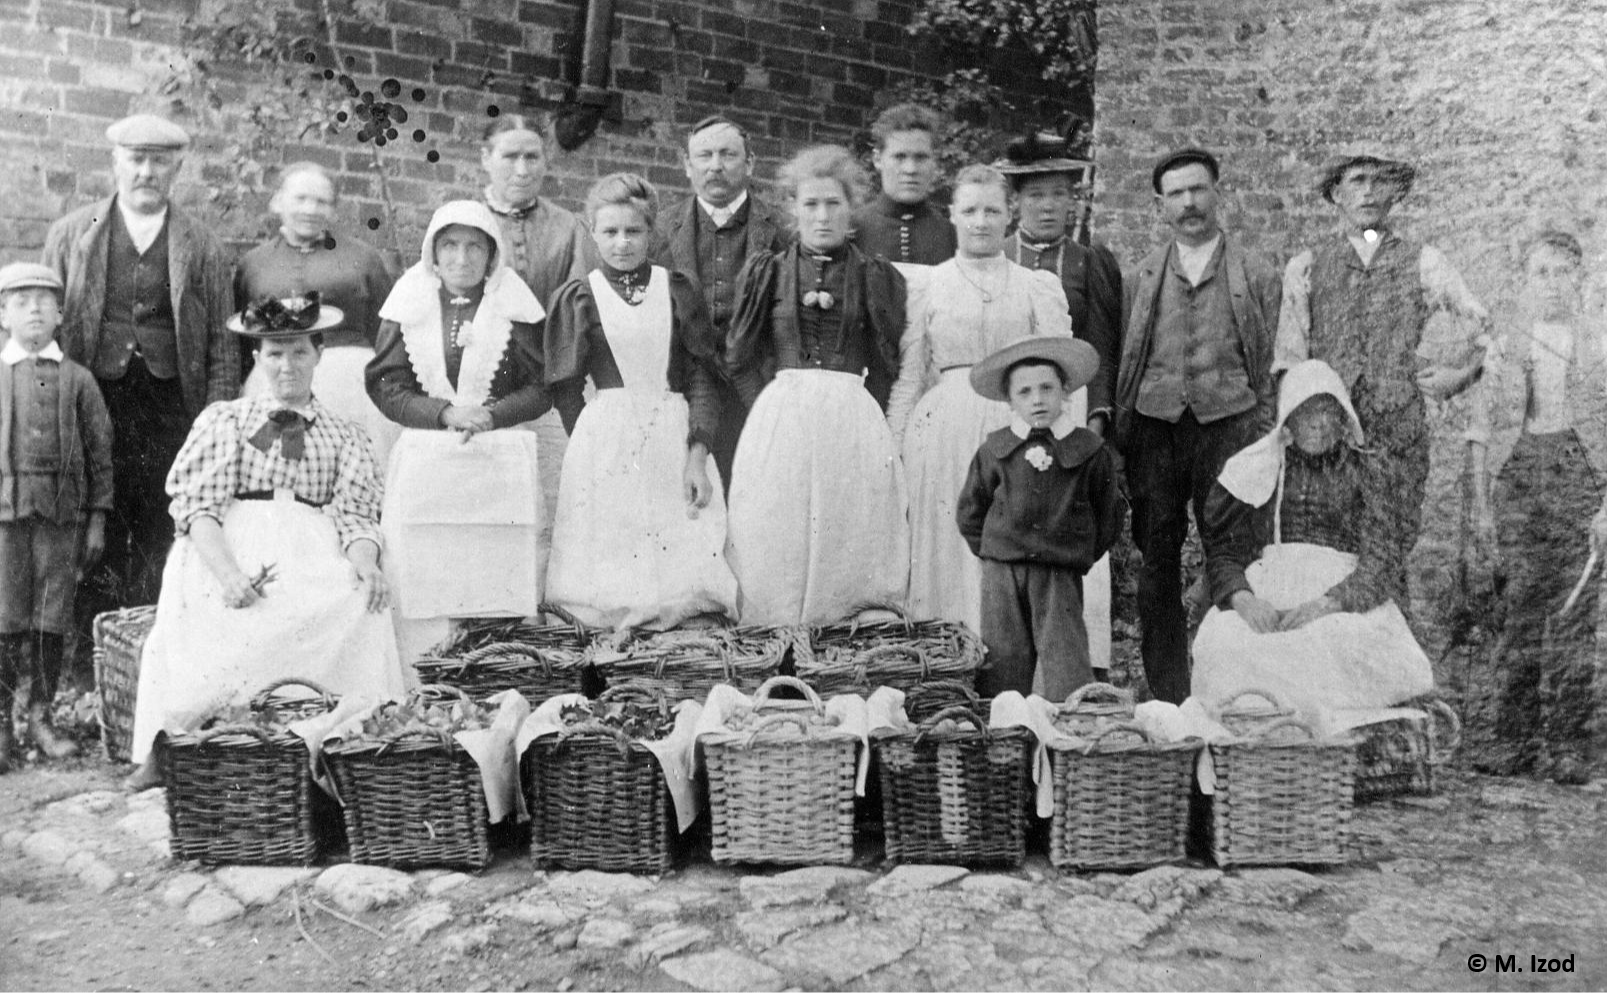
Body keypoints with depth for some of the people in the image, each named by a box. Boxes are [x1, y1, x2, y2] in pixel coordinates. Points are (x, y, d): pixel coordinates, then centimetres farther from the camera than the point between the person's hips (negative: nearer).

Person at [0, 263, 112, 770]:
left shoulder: (77, 380, 6)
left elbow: (100, 453, 7)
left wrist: (97, 520, 3)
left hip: (62, 513, 0)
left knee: (52, 619, 4)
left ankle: (41, 717, 16)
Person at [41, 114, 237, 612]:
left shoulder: (201, 244, 9)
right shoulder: (70, 234, 11)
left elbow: (222, 342, 6)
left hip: (172, 408, 0)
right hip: (96, 399, 1)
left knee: (164, 539, -2)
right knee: (100, 539, 1)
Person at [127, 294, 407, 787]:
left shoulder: (345, 436, 21)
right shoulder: (223, 419, 18)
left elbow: (355, 516, 7)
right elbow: (195, 505, 4)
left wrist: (367, 564, -18)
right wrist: (228, 572, -17)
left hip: (314, 554, 1)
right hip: (229, 548, 0)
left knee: (362, 605, -33)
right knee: (219, 620, -33)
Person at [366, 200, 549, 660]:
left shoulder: (515, 309, 8)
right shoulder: (408, 305, 9)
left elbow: (541, 388, 4)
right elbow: (385, 385, 3)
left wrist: (490, 415, -11)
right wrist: (446, 413, -11)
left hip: (501, 465, 0)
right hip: (424, 463, 1)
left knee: (501, 583, -3)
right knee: (423, 587, -3)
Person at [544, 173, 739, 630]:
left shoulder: (677, 290, 8)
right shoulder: (578, 298, 7)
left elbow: (702, 377, 1)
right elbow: (565, 389, 6)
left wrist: (697, 454, -9)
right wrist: (594, 447, -2)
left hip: (676, 437, 1)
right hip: (605, 442, -1)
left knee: (687, 555, -3)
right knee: (610, 567, -3)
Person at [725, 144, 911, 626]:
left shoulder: (877, 277, 8)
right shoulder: (766, 272, 9)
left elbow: (886, 365, 8)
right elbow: (742, 359, 10)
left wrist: (857, 417, -2)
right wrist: (775, 411, 0)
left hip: (855, 426, 0)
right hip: (778, 425, 0)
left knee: (849, 547, -1)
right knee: (775, 551, 0)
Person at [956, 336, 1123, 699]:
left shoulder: (1090, 451, 0)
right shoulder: (994, 450, 4)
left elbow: (1109, 515, 11)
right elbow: (969, 511, 15)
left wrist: (1082, 555, 7)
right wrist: (991, 550, 8)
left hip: (1061, 576, -1)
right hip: (1002, 574, 2)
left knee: (1066, 669, -6)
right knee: (1003, 665, 4)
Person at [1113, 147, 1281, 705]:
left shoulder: (1257, 276, 9)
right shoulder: (1142, 278, 12)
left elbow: (1272, 367, 6)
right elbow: (1123, 364, 11)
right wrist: (1121, 443, 2)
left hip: (1227, 423, -1)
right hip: (1155, 427, 2)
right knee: (1157, 564, 2)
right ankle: (1167, 698, 11)